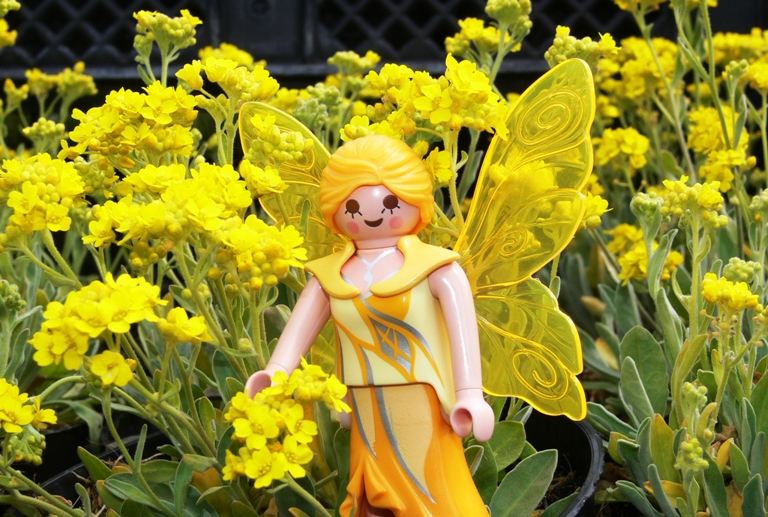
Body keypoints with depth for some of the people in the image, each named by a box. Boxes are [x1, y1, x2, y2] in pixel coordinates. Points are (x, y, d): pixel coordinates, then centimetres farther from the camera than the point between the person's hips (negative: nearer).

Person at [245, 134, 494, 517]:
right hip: (368, 421, 5)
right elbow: (302, 324, 1)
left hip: (422, 411, -5)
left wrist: (470, 396, -20)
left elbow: (463, 331, -14)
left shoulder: (435, 268, -9)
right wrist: (276, 372, -15)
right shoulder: (330, 276, 5)